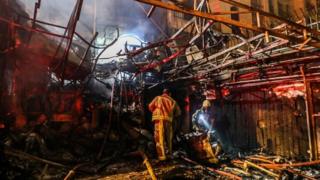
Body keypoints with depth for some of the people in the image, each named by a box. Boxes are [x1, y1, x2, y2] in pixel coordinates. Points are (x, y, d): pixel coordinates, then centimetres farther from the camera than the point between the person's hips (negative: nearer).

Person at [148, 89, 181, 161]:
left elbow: (150, 106, 2)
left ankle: (162, 155, -8)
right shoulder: (172, 101, 18)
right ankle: (169, 153, 22)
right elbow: (178, 112, 16)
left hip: (159, 119, -3)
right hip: (168, 120, 3)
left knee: (160, 137, -3)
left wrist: (155, 112, 19)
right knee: (168, 138, 16)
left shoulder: (158, 98, 11)